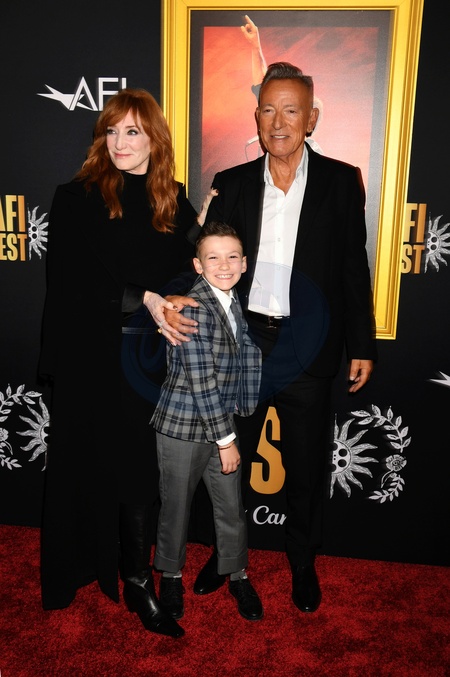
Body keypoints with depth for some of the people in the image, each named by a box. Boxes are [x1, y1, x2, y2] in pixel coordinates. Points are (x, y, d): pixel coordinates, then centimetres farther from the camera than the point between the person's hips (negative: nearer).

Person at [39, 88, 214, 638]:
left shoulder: (174, 200, 8)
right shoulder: (78, 198, -2)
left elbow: (181, 274, 8)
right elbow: (72, 279, -10)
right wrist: (141, 299, -18)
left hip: (152, 355, 3)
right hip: (95, 355, -2)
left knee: (142, 467, 8)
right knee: (93, 462, 5)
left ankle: (137, 576, 25)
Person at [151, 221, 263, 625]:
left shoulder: (233, 303, 5)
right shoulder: (193, 307, -19)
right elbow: (201, 381, -21)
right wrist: (226, 439, -15)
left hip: (221, 423, 6)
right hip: (183, 426, -6)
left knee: (232, 506, 14)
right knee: (176, 506, 12)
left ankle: (237, 575, 37)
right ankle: (171, 575, 36)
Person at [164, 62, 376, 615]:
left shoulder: (341, 181, 0)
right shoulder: (231, 184, 4)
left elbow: (353, 269, 1)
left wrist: (361, 347, 0)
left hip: (308, 349, -1)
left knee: (305, 469, 14)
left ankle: (302, 563, 38)